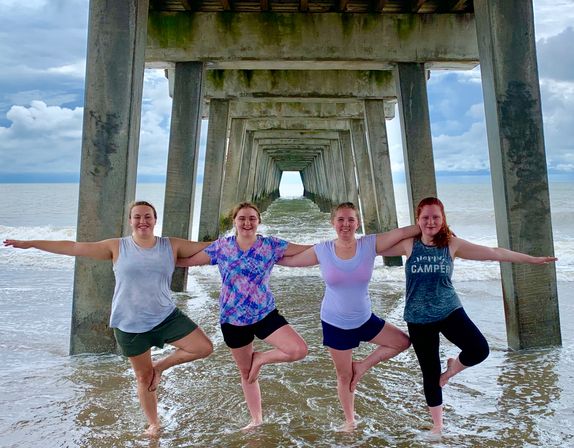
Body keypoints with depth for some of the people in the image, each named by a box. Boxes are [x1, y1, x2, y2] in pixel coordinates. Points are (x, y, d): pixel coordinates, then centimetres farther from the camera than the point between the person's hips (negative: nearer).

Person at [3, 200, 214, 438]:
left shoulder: (172, 246, -4)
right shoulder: (117, 247, -5)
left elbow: (208, 247, -2)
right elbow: (74, 247, -3)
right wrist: (31, 243, -2)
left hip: (167, 317, 1)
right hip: (129, 325, -1)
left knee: (204, 348, -9)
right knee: (143, 377, 11)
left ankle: (160, 366, 14)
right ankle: (153, 423, 35)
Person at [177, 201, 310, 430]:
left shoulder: (270, 245, -7)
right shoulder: (221, 246, -3)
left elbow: (310, 250, -7)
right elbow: (189, 260, 3)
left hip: (265, 314, -1)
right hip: (232, 319, 1)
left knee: (299, 350, -19)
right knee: (246, 372, 14)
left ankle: (260, 358, 9)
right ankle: (256, 420, 37)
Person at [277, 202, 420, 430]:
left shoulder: (370, 244, -14)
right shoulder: (322, 251, -14)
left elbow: (404, 231, -15)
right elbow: (289, 260, -3)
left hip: (365, 319, 2)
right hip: (335, 324, -2)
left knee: (403, 342, 5)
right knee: (344, 376, 14)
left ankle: (362, 366, 20)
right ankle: (350, 420, 40)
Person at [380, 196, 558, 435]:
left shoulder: (452, 244, -6)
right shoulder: (409, 244, -8)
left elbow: (492, 253, -1)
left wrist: (531, 259, 3)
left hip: (450, 311, 1)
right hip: (418, 319, 0)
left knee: (479, 350, -23)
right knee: (430, 373, 9)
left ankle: (452, 367, 14)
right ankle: (437, 425, 33)